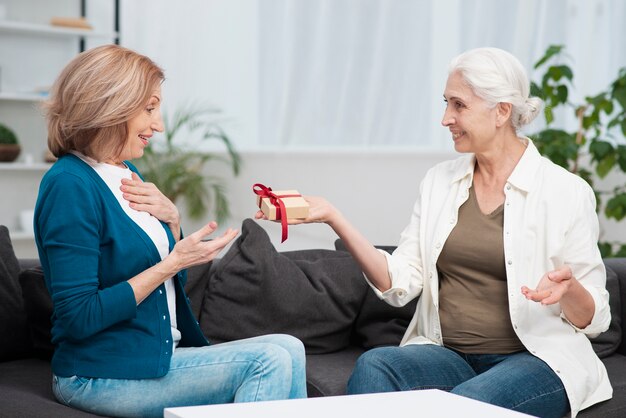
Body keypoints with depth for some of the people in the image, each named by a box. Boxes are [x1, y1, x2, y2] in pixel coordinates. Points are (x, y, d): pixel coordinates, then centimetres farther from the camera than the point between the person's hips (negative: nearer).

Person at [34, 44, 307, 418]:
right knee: (270, 361, -18)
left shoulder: (128, 176, 12)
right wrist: (172, 262, -17)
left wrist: (171, 219, 1)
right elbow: (78, 317, -20)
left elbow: (171, 280, 20)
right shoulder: (70, 185, -15)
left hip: (161, 353, 8)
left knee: (287, 350, -7)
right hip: (100, 378, -8)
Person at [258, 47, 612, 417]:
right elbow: (399, 282, 1)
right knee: (373, 365, -29)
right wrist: (334, 218, -8)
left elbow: (593, 320, -1)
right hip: (448, 355, 3)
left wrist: (567, 287, -25)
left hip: (539, 359, -3)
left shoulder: (566, 192, -3)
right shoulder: (440, 181, 11)